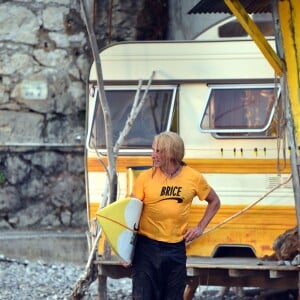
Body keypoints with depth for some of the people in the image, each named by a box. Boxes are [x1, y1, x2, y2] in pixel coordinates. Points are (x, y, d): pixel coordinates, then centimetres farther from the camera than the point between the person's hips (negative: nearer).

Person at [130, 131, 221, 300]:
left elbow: (214, 202, 16)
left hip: (176, 248, 2)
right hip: (147, 247, -2)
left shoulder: (193, 178, 0)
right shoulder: (146, 177, -3)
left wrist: (200, 227, 6)